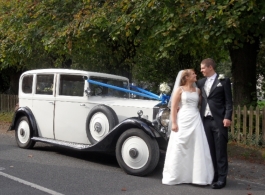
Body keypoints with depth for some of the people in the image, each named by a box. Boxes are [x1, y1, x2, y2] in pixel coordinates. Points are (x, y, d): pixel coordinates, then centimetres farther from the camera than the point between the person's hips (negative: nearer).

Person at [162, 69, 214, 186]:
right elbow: (173, 107, -3)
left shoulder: (197, 90, 13)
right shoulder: (180, 89, 2)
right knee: (179, 148, -1)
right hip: (183, 120, -4)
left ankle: (196, 175, 9)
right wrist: (173, 123, -11)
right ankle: (176, 176, 9)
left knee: (197, 148, 2)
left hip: (195, 121, 4)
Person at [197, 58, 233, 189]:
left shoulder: (224, 81, 0)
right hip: (205, 120, 5)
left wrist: (227, 117, -12)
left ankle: (221, 178, 6)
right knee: (209, 150, 8)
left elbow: (228, 101, -4)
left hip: (219, 120, -5)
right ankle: (212, 175, 17)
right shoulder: (201, 82, 13)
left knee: (220, 151, 0)